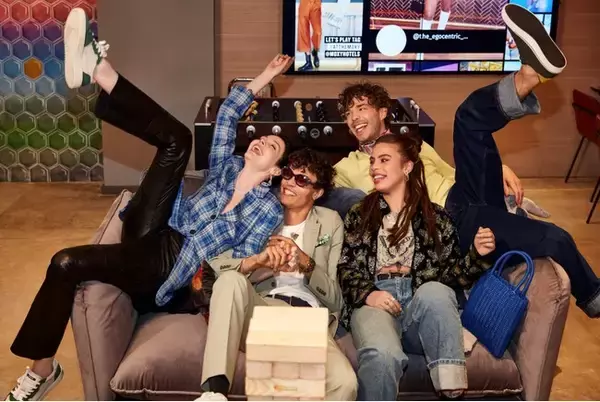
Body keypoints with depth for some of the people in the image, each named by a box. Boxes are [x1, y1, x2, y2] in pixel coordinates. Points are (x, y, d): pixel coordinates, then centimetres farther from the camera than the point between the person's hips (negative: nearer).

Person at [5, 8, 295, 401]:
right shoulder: (228, 167, 15)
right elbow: (226, 115, 13)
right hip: (154, 230, 6)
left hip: (164, 262, -6)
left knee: (66, 263, -27)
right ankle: (97, 70, -18)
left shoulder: (270, 209, 0)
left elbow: (246, 260, -5)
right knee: (177, 138, -8)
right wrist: (264, 78, 15)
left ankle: (44, 368, -8)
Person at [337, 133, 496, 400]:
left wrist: (477, 254, -5)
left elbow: (452, 275, 15)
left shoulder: (436, 217, 19)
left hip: (423, 304, 1)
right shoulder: (358, 216, 20)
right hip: (373, 304, 0)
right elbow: (346, 268, 10)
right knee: (382, 356, -37)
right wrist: (367, 294, -10)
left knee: (435, 291, -39)